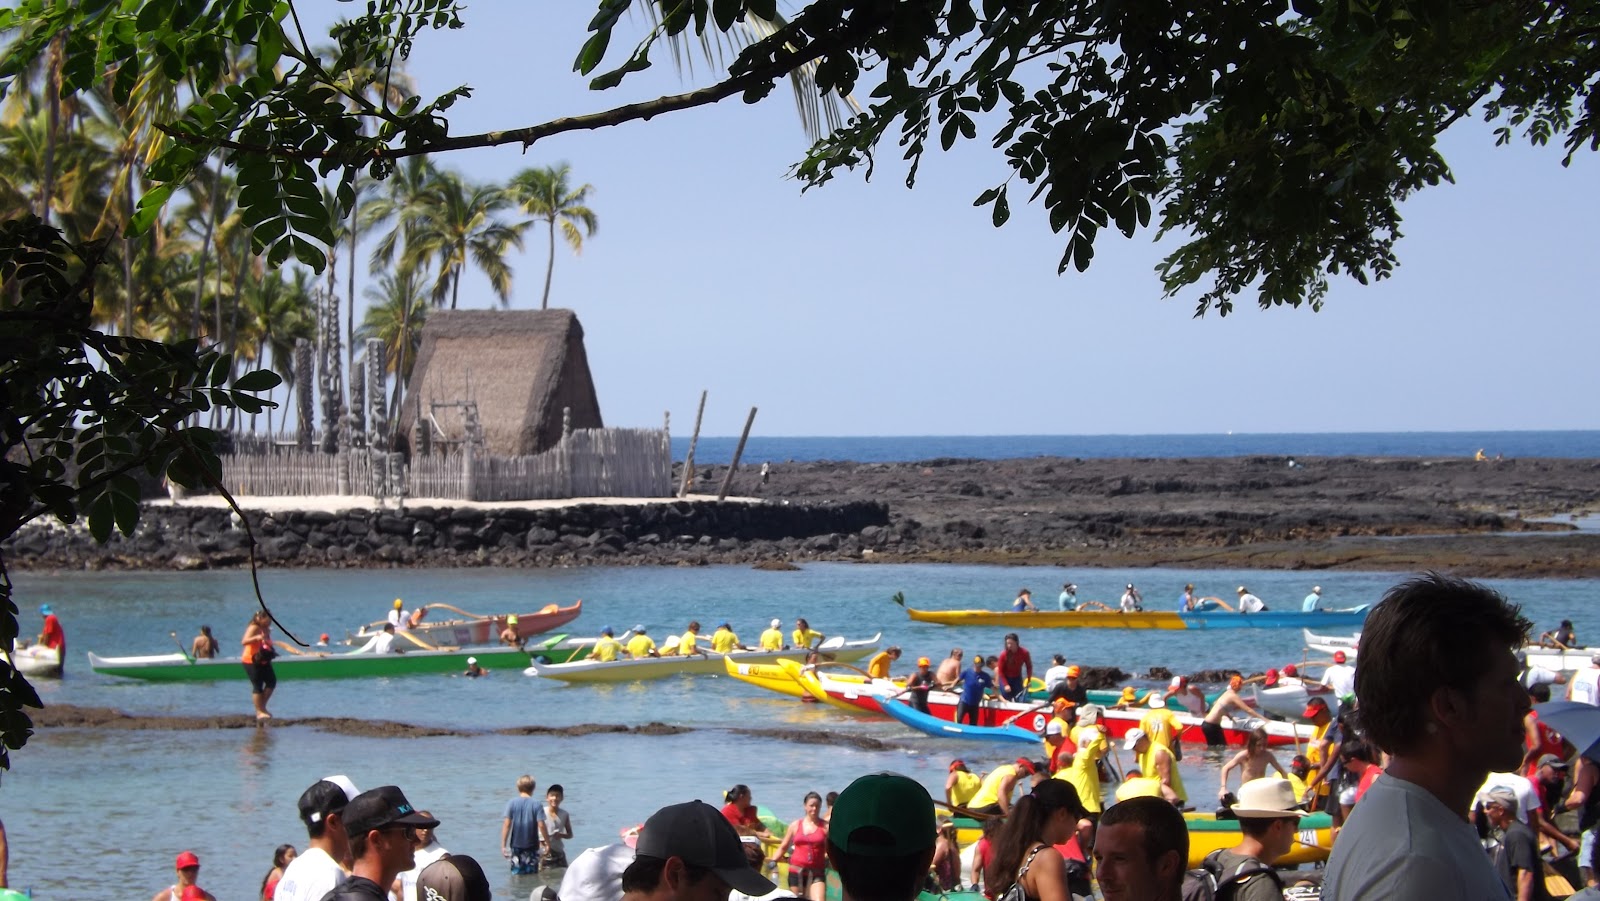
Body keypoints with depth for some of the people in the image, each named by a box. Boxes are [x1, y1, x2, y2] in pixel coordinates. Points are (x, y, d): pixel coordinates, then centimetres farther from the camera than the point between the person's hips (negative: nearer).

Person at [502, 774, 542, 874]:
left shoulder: (511, 803, -3)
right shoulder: (536, 804, -5)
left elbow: (506, 824, -6)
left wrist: (503, 845, -2)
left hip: (516, 845, 1)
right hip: (532, 846, -1)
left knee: (516, 875, 6)